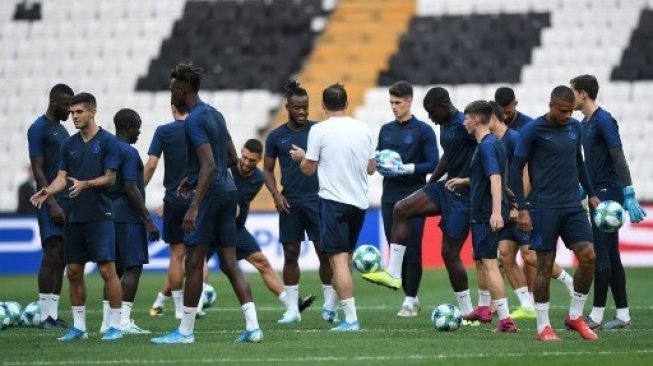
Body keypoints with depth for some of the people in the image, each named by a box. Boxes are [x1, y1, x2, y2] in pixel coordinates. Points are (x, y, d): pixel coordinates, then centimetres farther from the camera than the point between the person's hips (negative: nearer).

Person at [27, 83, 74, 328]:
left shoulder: (62, 130, 19)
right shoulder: (39, 129, -7)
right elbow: (37, 169, -13)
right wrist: (52, 203, -20)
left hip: (68, 200, 9)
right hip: (51, 201, -9)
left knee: (61, 259, 5)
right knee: (52, 255, -13)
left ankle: (53, 314, 5)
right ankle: (45, 316, -12)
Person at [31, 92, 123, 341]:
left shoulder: (108, 141, -5)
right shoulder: (69, 145, 11)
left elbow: (110, 178, -10)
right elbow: (62, 177, 8)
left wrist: (85, 184, -26)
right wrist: (47, 192, -11)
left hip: (100, 216, -6)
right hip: (75, 216, 6)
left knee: (107, 269, -9)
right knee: (73, 271, 6)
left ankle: (115, 325, -3)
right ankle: (79, 326, 14)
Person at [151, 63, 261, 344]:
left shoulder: (194, 121, -14)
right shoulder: (215, 115, 15)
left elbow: (209, 165, -23)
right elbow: (232, 158, 23)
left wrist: (194, 207, -27)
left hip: (210, 193, -9)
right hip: (228, 191, 9)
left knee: (193, 263, -2)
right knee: (229, 263, 7)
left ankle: (185, 331, 2)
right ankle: (252, 327, -1)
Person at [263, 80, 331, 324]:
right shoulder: (276, 136, 6)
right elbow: (268, 169, 11)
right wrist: (275, 194, -4)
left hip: (317, 200, -2)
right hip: (290, 202, 2)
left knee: (324, 251, -5)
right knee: (290, 253, 3)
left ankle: (330, 306, 4)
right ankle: (292, 309, 9)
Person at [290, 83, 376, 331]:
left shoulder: (319, 131, -7)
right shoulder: (364, 129, 7)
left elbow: (309, 169, -2)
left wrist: (301, 157, 19)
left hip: (334, 200, -5)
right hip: (360, 201, 5)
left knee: (339, 259, -7)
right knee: (345, 257, 19)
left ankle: (351, 319, -15)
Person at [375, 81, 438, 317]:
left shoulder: (423, 130, -3)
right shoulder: (386, 130, 12)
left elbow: (433, 164, -7)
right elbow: (377, 159, 16)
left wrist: (408, 169, -19)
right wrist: (380, 166, -6)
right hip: (390, 198, 5)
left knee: (412, 250, -5)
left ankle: (410, 300, 0)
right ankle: (410, 296, 15)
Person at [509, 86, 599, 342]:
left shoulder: (574, 127, 10)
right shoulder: (533, 130, -7)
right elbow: (516, 169, -6)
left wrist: (591, 193, 21)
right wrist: (521, 208, -11)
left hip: (572, 206, 5)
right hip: (545, 208, -5)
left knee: (588, 256, -6)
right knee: (545, 264, -3)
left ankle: (575, 316, 10)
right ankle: (543, 326, 6)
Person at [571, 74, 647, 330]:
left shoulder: (603, 120, -13)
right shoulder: (584, 124, 15)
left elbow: (619, 158, -18)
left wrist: (629, 195, -24)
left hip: (609, 192, -9)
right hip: (597, 194, 9)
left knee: (601, 253, -9)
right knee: (610, 255, 9)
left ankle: (597, 315, -8)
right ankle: (623, 315, 11)